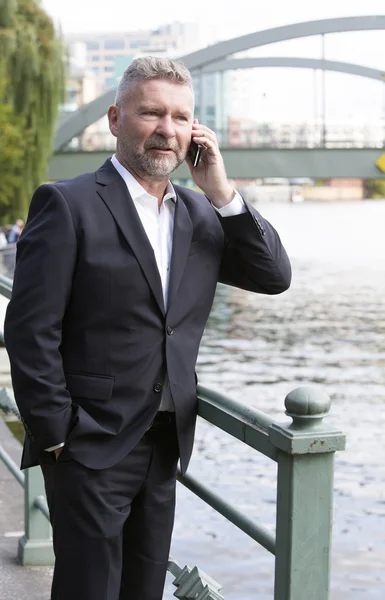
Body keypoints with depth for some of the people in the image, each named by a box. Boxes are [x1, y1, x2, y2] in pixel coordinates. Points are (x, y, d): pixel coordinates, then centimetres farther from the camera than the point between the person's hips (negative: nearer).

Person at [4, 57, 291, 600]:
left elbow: (274, 277, 2)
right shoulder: (68, 204, -10)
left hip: (166, 446, 6)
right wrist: (56, 434, -13)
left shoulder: (201, 212, 9)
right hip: (91, 448, -6)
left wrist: (222, 193, -7)